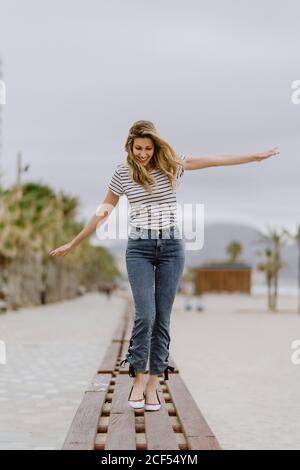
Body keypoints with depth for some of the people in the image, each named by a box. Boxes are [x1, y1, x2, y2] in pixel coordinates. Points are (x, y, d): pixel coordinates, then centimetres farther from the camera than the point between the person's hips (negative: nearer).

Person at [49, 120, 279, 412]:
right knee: (145, 316, -13)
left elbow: (214, 160, 7)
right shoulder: (123, 172, 1)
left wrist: (255, 157, 9)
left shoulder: (170, 164, 4)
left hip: (171, 247, 2)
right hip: (139, 248, -1)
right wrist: (73, 244, 10)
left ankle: (153, 385, 10)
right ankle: (137, 381, 5)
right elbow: (103, 212, 8)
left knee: (163, 318, 2)